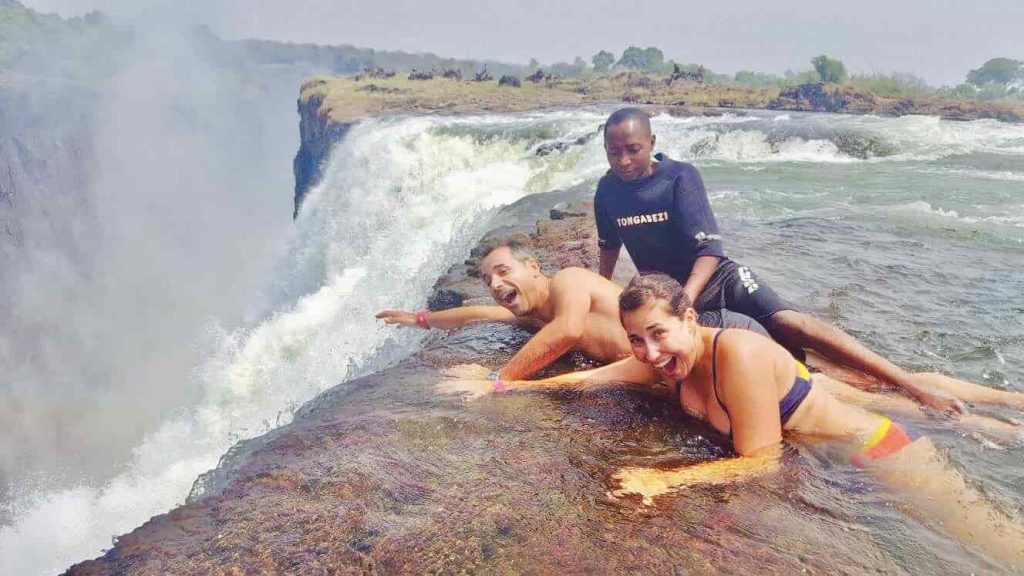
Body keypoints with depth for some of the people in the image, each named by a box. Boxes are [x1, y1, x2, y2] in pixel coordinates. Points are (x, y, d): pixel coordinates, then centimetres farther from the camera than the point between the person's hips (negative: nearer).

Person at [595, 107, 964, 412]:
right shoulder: (608, 190, -4)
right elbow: (609, 246, 16)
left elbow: (710, 251, -22)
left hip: (716, 280, -5)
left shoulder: (680, 178, -16)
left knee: (792, 325, -26)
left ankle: (918, 389, -27)